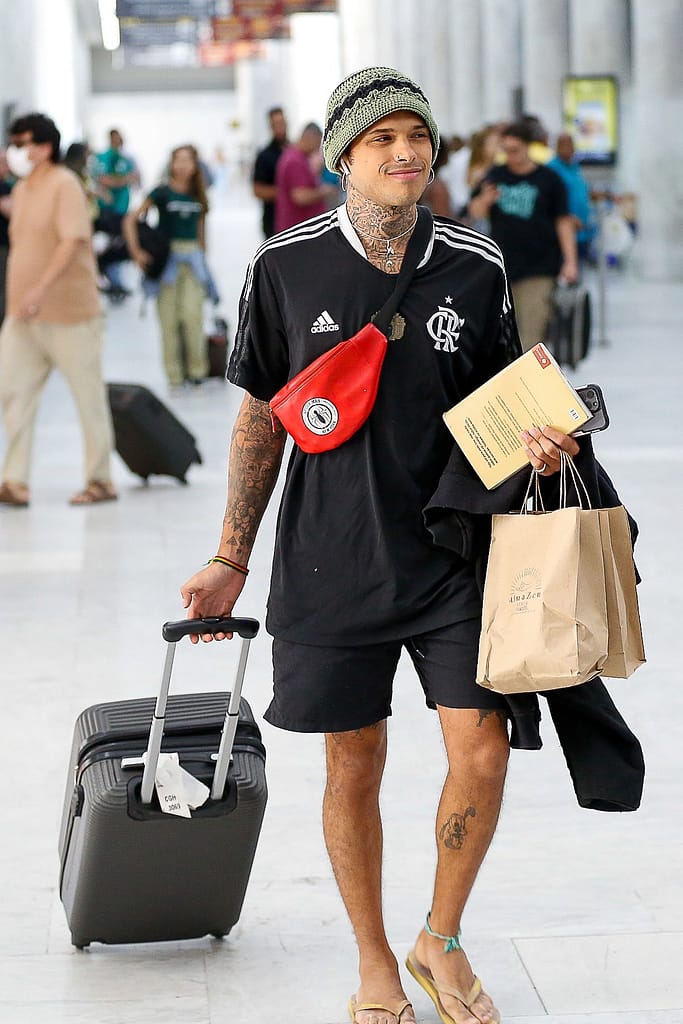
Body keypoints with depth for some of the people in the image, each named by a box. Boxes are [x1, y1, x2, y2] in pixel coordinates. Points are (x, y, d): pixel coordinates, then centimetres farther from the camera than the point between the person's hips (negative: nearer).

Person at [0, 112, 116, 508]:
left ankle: (101, 481, 13)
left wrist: (40, 290, -30)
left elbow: (73, 241, -22)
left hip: (69, 313, -8)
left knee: (89, 397, 3)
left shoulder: (64, 185, -12)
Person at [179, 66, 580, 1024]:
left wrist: (540, 443, -14)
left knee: (482, 754, -5)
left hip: (454, 552, 1)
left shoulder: (476, 267, -1)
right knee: (354, 769, 7)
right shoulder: (285, 266, -4)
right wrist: (231, 559, 7)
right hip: (332, 561, -1)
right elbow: (261, 416, 5)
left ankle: (442, 942, 20)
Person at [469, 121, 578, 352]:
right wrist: (485, 200, -15)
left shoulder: (548, 179, 1)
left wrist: (570, 261, -5)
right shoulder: (496, 175, 9)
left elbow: (563, 222, 2)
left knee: (531, 332, -13)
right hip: (500, 267, 4)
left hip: (538, 268, -4)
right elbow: (475, 211, 8)